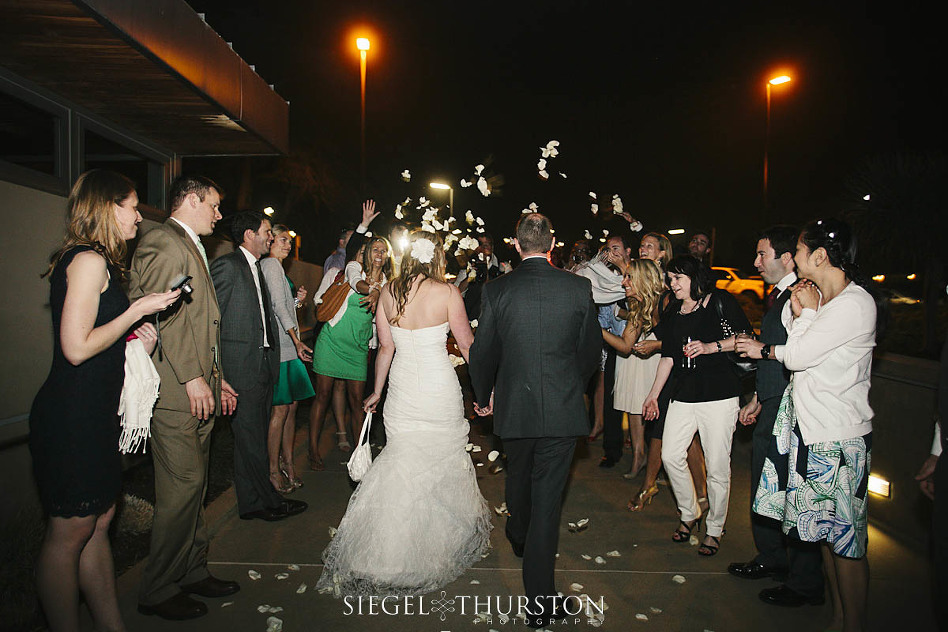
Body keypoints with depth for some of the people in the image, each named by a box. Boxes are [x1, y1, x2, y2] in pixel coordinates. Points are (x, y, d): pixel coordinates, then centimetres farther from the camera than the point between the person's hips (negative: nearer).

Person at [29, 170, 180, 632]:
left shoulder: (96, 261, 16)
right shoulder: (89, 260, -14)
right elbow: (77, 348, -20)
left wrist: (135, 341, 8)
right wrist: (138, 311, -13)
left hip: (93, 413, 10)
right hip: (72, 416, -10)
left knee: (98, 522, 15)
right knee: (70, 533, 2)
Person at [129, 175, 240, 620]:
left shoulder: (193, 248, 22)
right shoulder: (163, 242, -9)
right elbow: (162, 315, -18)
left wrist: (216, 378, 21)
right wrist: (192, 377, -20)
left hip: (199, 388, 10)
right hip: (175, 390, -10)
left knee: (194, 485, 15)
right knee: (182, 487, -4)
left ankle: (193, 571, 27)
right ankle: (158, 591, 11)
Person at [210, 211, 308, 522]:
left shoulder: (257, 268, 19)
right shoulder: (227, 265, -9)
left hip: (264, 365, 9)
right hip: (242, 366, -9)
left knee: (253, 438, 13)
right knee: (251, 439, 0)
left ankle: (251, 503, 22)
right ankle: (269, 502, 11)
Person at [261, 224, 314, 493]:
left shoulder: (276, 266, 23)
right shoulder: (270, 264, -6)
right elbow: (278, 305, -15)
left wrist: (297, 300, 7)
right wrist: (296, 340, -19)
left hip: (288, 345, 10)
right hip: (279, 345, -10)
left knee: (292, 404, 10)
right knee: (281, 408, -6)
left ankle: (287, 462, 18)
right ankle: (274, 470, 2)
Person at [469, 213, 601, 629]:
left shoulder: (496, 290, -8)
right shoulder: (579, 287, -7)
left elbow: (483, 353, -2)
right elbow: (591, 350, 3)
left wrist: (483, 397, 16)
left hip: (513, 407, 1)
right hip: (563, 409, -1)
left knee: (518, 475, 27)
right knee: (547, 499, 5)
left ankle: (518, 537, 56)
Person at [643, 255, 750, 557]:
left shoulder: (721, 301, 0)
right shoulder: (672, 312, 15)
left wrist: (711, 347, -15)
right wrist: (653, 393, 15)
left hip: (719, 395, -5)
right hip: (684, 396, 5)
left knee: (717, 466, -1)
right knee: (671, 456, 1)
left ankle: (715, 529, 18)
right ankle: (689, 514, 24)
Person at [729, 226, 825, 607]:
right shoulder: (777, 296, 15)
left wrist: (764, 350, -15)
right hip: (771, 407, 10)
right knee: (764, 484, 19)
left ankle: (805, 584, 18)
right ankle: (772, 559, 38)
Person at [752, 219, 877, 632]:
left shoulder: (855, 304, -18)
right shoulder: (825, 300, 11)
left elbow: (796, 356, -18)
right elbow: (791, 353, 10)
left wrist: (807, 310, -7)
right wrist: (798, 311, -2)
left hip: (837, 441, -9)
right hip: (815, 431, 9)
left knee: (844, 538, 3)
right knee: (827, 531, 18)